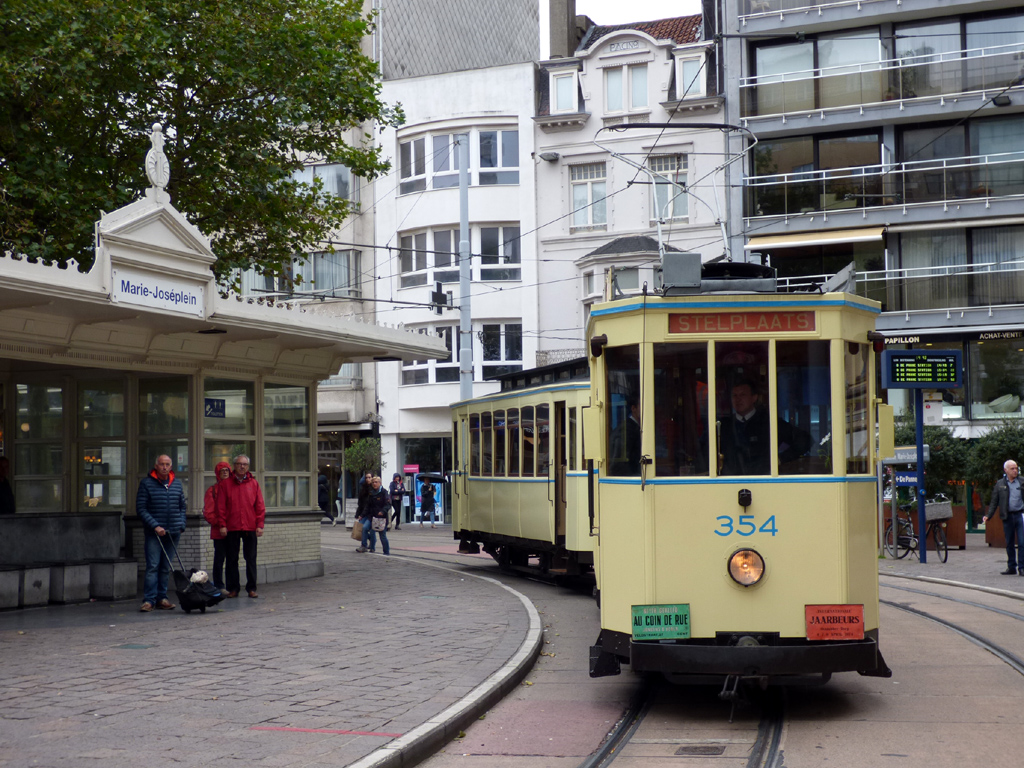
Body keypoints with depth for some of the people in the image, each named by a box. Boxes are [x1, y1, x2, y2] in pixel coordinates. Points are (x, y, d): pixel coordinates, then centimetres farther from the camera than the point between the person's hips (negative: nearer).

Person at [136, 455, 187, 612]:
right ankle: (149, 600, -9)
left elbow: (182, 507, 18)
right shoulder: (146, 483, -3)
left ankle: (161, 598, 15)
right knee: (152, 566, -10)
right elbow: (141, 509, -6)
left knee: (166, 568, 9)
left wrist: (181, 525, 4)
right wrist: (155, 526, -14)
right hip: (153, 533, -4)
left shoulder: (177, 484, 11)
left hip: (173, 532, 4)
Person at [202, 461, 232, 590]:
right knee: (219, 559, 0)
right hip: (219, 531, -3)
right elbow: (208, 512, -2)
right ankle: (219, 586, 6)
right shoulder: (212, 490, 2)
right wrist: (219, 523, -11)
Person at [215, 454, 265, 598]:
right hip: (231, 527, -1)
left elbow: (260, 506, 6)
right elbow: (221, 507, 2)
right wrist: (222, 525, -6)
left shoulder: (254, 484, 9)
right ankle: (232, 588, 10)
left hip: (250, 527, 1)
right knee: (231, 559, 3)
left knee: (251, 559, 3)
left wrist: (260, 525, -2)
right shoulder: (225, 484, 6)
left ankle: (251, 588, 9)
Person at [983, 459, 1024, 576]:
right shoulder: (1000, 484, 7)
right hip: (1007, 517, 2)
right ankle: (1011, 567, 17)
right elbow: (994, 501, 10)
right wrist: (988, 516, 1)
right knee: (1009, 544, 8)